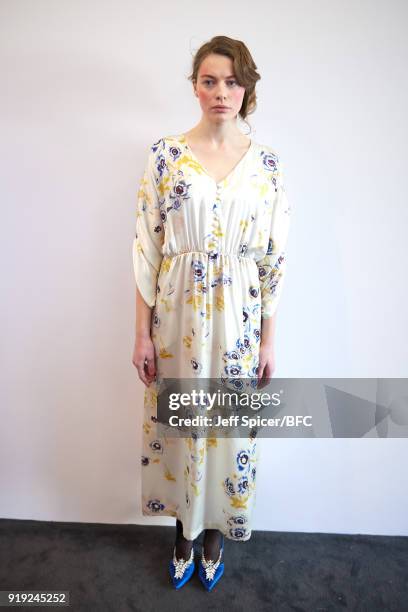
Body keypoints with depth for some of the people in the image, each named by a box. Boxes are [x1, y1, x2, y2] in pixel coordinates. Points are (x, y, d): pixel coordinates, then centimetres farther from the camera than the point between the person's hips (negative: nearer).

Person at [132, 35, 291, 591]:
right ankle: (183, 533, 41)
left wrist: (268, 340, 0)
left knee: (231, 424, 12)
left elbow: (273, 258, 2)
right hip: (177, 312, 0)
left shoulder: (266, 163, 2)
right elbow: (147, 247, -3)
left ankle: (214, 533, 41)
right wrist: (142, 332, -5)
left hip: (238, 316, 1)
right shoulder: (165, 154, -1)